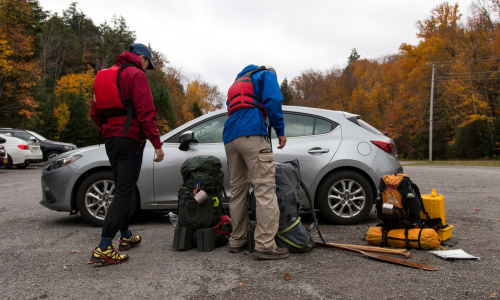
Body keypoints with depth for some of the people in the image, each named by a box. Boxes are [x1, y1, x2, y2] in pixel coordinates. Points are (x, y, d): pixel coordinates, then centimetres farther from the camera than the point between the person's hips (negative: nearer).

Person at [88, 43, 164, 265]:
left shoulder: (104, 75, 20)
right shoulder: (136, 75, -6)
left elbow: (95, 113, 19)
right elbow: (146, 113, -16)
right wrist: (157, 143, -15)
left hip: (110, 139, 9)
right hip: (129, 140, -9)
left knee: (121, 190, 19)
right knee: (124, 192, -10)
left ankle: (126, 237, 30)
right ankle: (103, 249, -14)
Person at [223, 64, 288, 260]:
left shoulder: (236, 85, 37)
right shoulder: (267, 75, 15)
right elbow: (272, 101, -4)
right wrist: (280, 131, 0)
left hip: (229, 138, 8)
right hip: (252, 134, -8)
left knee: (238, 190, 12)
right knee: (265, 190, -11)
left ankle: (237, 241, 17)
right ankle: (265, 246, -16)